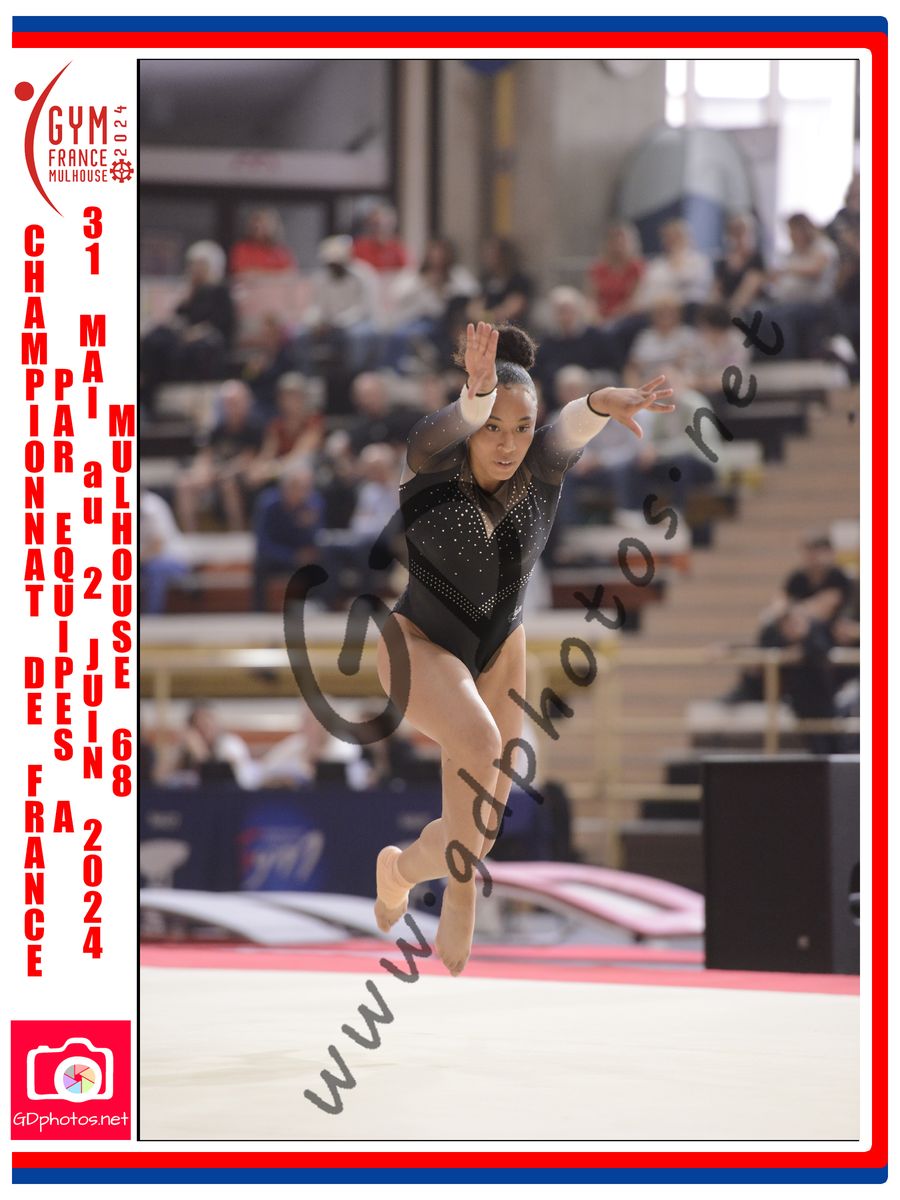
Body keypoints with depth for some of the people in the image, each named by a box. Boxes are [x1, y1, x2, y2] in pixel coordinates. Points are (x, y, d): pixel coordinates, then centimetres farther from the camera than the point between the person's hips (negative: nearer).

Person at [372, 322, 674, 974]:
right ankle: (402, 868, -9)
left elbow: (570, 428, -40)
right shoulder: (435, 458, -24)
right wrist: (477, 394, -72)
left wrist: (603, 403, -65)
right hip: (419, 643, -4)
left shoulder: (541, 468, -17)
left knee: (481, 821, 11)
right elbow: (449, 427, -47)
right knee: (479, 745, -32)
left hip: (497, 649, 4)